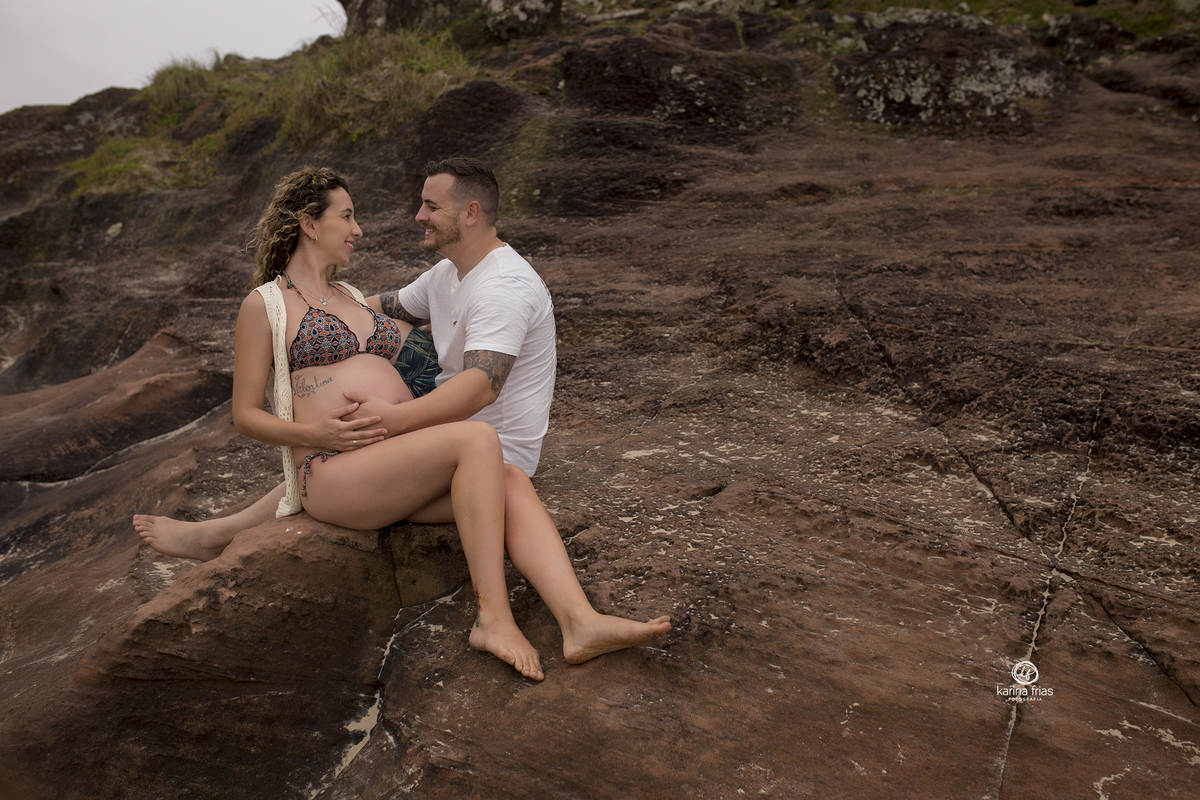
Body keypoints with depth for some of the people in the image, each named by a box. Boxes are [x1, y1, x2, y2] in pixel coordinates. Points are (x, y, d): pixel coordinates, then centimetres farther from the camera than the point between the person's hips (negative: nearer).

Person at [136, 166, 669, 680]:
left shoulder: (353, 299, 28)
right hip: (335, 474, -6)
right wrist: (316, 434, -14)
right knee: (478, 439, -29)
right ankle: (492, 619, -28)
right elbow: (245, 415, 3)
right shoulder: (265, 305, 7)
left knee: (512, 483, -22)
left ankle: (580, 624, -36)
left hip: (402, 471, 7)